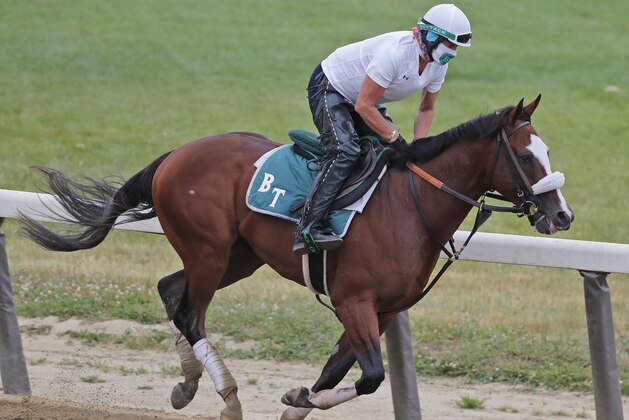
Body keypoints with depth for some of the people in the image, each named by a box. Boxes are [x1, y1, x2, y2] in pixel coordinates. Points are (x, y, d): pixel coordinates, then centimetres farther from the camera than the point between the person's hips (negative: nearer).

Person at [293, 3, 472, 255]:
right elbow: (364, 106, -32)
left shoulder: (438, 64, -9)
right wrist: (396, 139, -30)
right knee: (345, 151, -28)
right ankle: (309, 228, -33)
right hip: (329, 89, -9)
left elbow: (427, 109, 5)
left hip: (361, 99, 10)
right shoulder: (395, 52, -36)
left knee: (397, 154, 0)